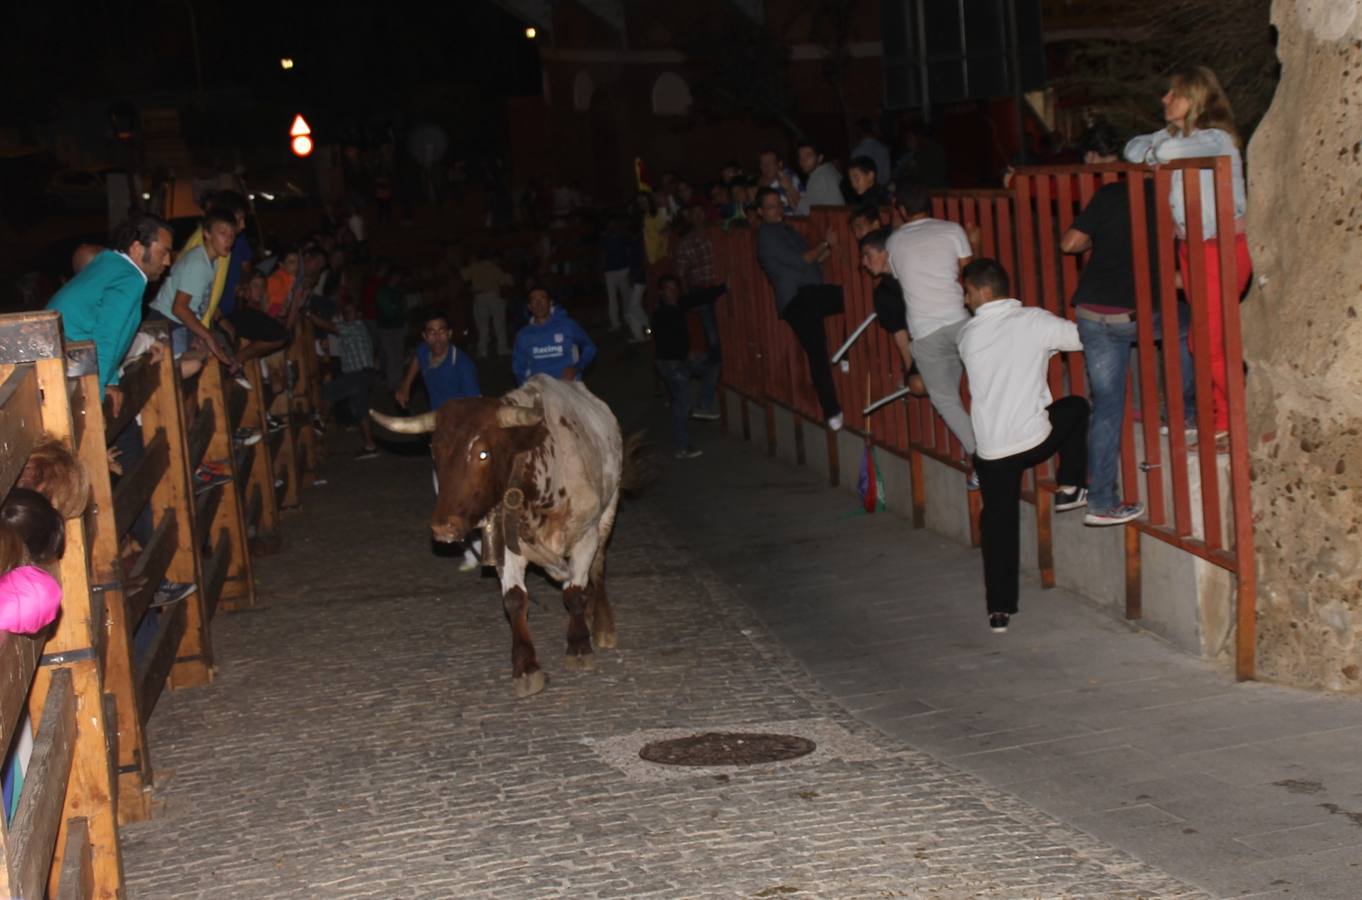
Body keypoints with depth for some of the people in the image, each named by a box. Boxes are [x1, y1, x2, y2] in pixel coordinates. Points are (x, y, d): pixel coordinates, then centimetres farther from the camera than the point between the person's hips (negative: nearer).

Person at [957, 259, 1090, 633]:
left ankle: (1000, 609, 9)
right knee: (1076, 407, 28)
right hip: (1034, 439, -2)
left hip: (990, 449, 2)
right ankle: (1069, 489, 29)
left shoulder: (967, 335, 3)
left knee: (997, 523, 12)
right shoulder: (1034, 321, -6)